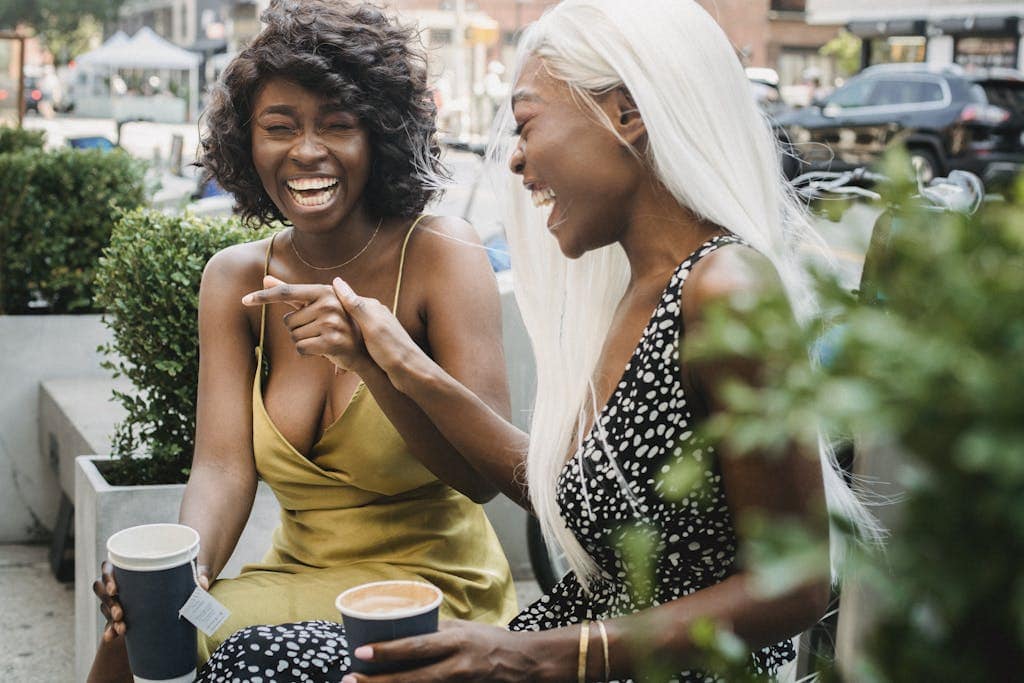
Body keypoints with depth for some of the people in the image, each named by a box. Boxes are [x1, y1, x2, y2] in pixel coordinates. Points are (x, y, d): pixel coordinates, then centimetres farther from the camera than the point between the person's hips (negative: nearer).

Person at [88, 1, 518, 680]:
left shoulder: (441, 253, -12)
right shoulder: (235, 279, 2)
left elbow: (485, 472, -18)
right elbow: (224, 466, -7)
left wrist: (370, 356, -32)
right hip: (297, 575, 4)